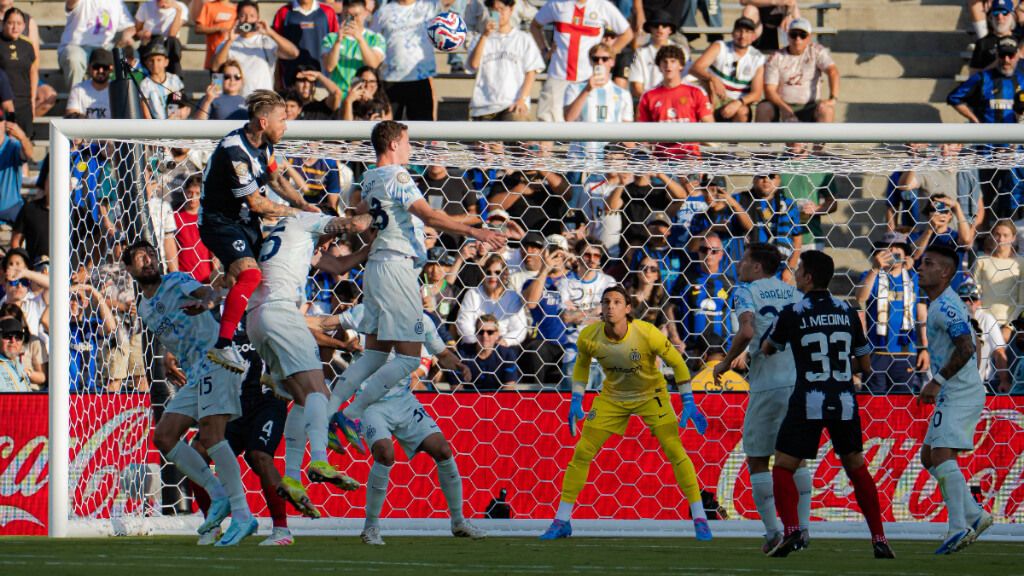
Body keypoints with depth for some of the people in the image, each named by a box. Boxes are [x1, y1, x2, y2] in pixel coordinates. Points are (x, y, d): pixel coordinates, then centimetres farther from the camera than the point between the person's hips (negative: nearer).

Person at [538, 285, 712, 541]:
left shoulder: (647, 334, -28)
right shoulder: (589, 337, -20)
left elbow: (677, 363, -14)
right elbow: (582, 363, 4)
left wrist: (689, 404, -13)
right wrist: (576, 401, 1)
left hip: (651, 395, -2)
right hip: (612, 398, 2)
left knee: (675, 451, -15)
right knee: (581, 452, -5)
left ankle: (700, 519, -2)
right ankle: (561, 521, 6)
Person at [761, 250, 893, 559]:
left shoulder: (792, 313, -4)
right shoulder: (847, 313, 7)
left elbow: (767, 350, 14)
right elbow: (865, 365, 13)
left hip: (809, 403, -4)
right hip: (845, 402, 4)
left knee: (783, 468, 5)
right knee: (857, 468, 15)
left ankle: (791, 530, -15)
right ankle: (879, 538, 11)